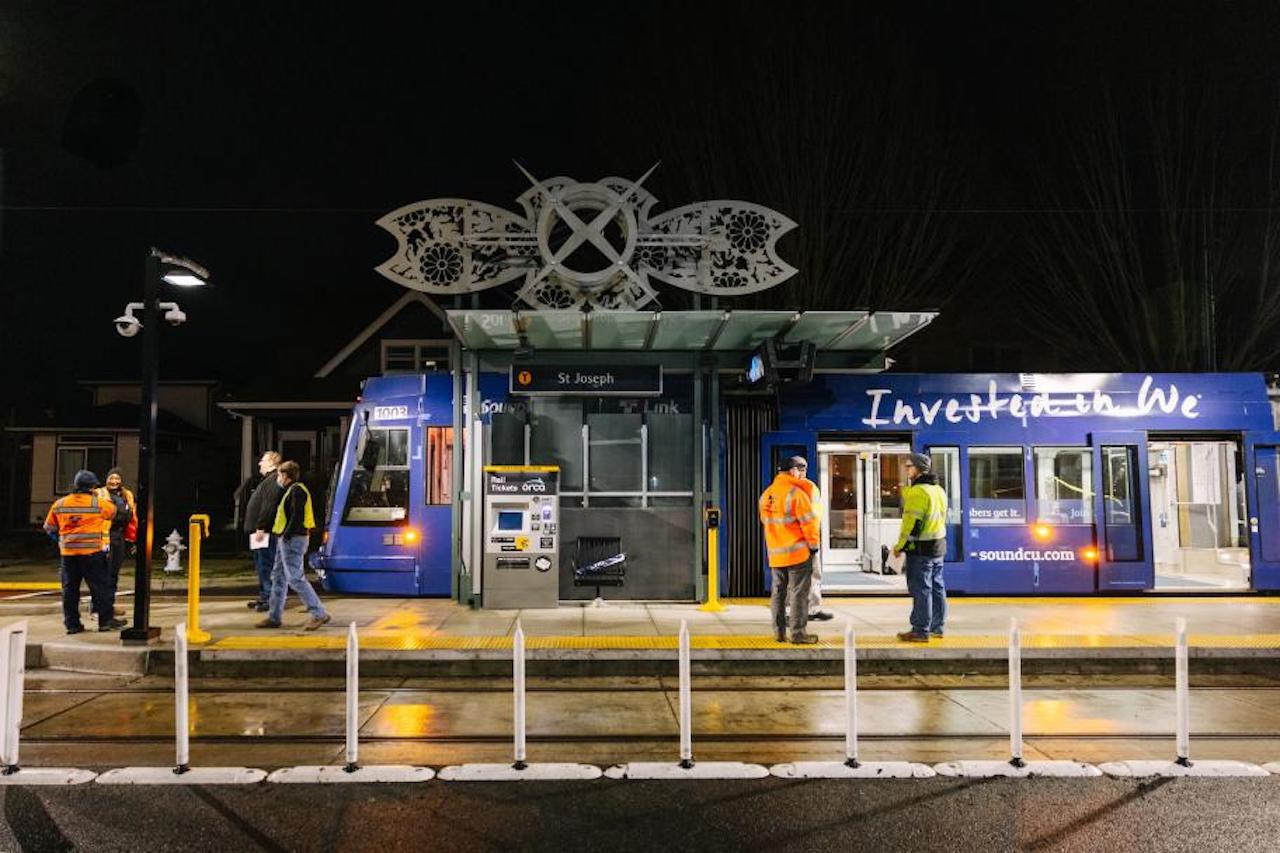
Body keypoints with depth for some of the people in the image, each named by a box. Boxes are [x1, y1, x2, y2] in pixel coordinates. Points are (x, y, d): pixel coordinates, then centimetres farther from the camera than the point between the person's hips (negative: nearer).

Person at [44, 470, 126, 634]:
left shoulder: (59, 504, 6)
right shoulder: (98, 503, -6)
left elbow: (49, 528, 14)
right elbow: (113, 511, 13)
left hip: (68, 553, 4)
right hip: (92, 552, -4)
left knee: (70, 588, 10)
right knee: (99, 586, 3)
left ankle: (72, 623, 13)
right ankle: (105, 620, 6)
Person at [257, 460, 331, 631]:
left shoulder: (297, 491, -13)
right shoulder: (291, 491, 19)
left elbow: (297, 517, -21)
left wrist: (287, 535, -20)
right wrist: (283, 537, 14)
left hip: (293, 540, -11)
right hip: (285, 541, 11)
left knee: (296, 578, -13)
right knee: (278, 578, 13)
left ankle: (319, 613, -12)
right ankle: (274, 617, 20)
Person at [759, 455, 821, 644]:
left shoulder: (766, 494, 9)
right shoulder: (795, 492, -15)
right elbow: (808, 522, -15)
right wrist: (813, 544, -3)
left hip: (775, 554, 7)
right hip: (798, 552, -7)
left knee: (778, 592, 13)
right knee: (798, 593, 0)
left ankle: (779, 632, 17)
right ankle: (797, 633, 2)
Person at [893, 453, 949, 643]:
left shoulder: (917, 492, -18)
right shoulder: (938, 490, 13)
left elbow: (913, 524, -21)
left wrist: (900, 547, -13)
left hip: (920, 548, -9)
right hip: (939, 545, 9)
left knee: (921, 590, -5)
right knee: (936, 587, 14)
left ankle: (920, 631, -2)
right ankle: (937, 627, 22)